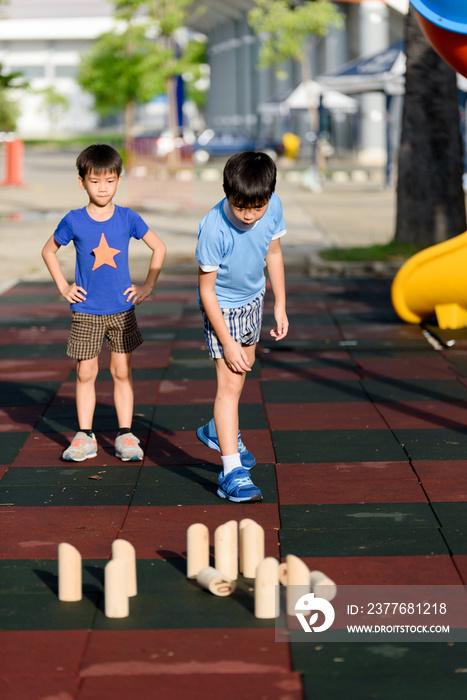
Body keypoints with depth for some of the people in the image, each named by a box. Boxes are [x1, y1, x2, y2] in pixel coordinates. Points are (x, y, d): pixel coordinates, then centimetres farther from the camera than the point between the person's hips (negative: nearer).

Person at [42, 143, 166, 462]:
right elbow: (49, 251, 11)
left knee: (122, 372, 5)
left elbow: (159, 248, 8)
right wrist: (63, 286, 4)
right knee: (86, 373, 4)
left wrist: (148, 285, 2)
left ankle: (125, 435, 12)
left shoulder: (128, 218, -4)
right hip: (86, 311, 0)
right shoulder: (74, 221, -5)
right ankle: (85, 436, 13)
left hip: (122, 309, 0)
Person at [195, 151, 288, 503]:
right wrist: (227, 342, -21)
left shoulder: (273, 206, -18)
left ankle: (219, 431, 48)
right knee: (230, 383, -13)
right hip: (222, 307, -7)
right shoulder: (214, 229, -34)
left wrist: (280, 306, 5)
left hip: (253, 299, 7)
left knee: (245, 365, 24)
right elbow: (206, 290, -24)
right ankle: (232, 473, -13)